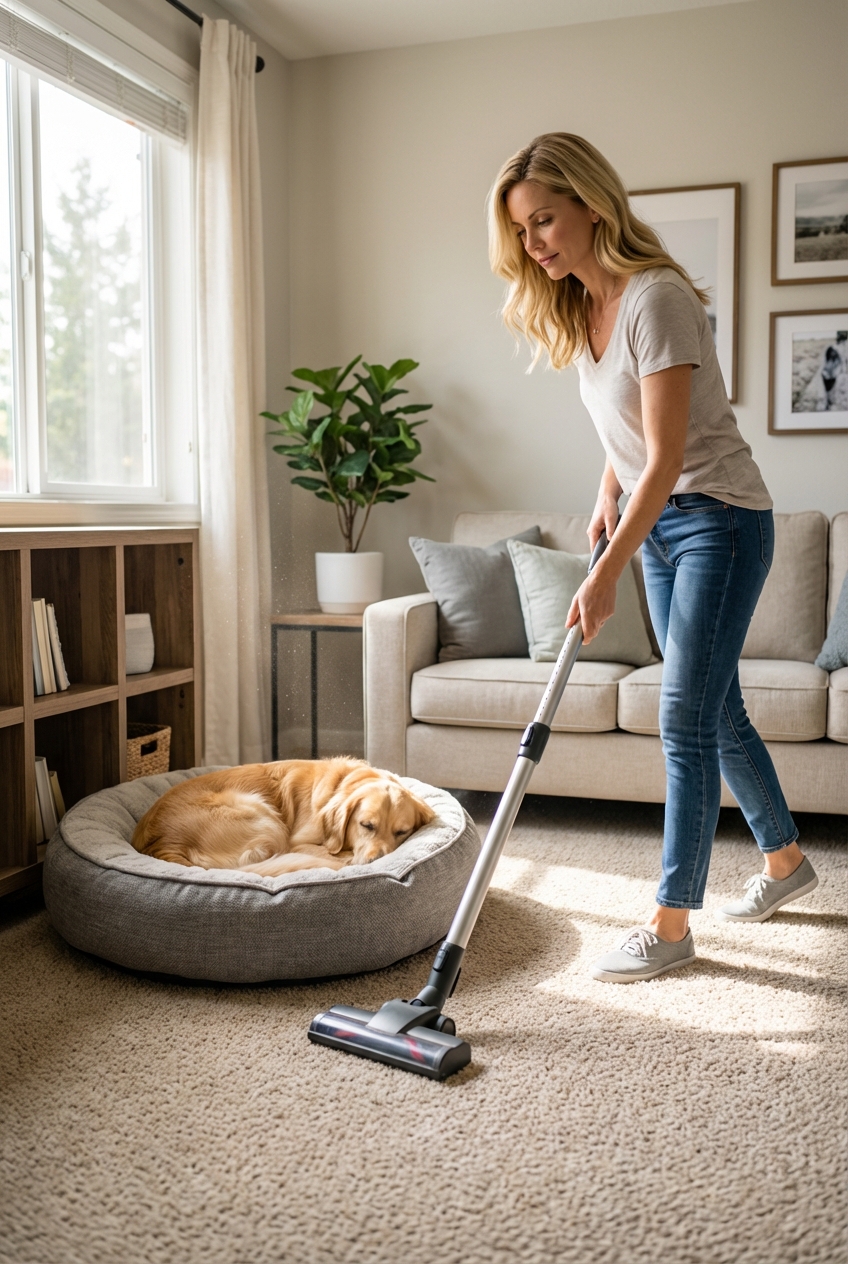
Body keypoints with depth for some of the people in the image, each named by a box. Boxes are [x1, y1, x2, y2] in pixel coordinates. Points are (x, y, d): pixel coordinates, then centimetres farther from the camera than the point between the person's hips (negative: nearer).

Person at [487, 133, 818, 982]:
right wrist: (607, 492, 6)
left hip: (720, 519, -9)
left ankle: (670, 926, 1)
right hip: (657, 523, 9)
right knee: (715, 709, 14)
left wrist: (604, 575, -27)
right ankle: (785, 859, 33)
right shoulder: (578, 308, 5)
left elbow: (667, 459, -26)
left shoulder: (655, 297, -22)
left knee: (686, 718, -8)